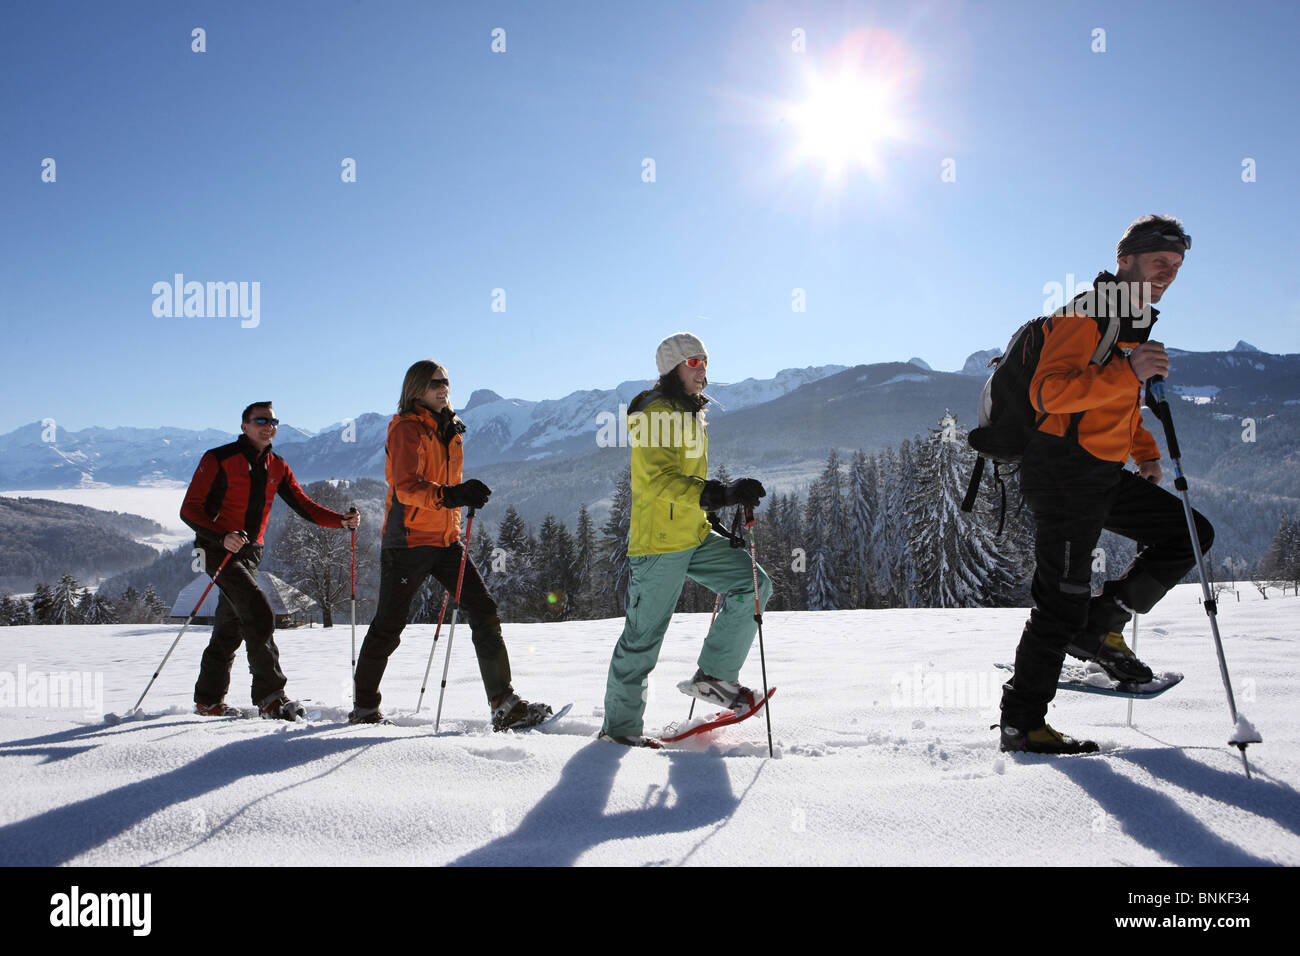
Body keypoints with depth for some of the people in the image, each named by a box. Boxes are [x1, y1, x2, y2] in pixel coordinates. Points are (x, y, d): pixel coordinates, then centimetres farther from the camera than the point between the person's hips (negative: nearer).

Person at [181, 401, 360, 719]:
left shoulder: (277, 468, 10)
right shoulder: (218, 460, -8)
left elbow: (304, 506, 7)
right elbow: (190, 509, -11)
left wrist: (341, 520, -11)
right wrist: (222, 537, -28)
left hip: (250, 553, 7)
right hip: (218, 549, -6)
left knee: (231, 628, 11)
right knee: (260, 615, -19)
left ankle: (208, 701, 23)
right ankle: (270, 696, -17)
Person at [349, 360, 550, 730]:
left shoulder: (451, 430, 14)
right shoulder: (407, 428, -10)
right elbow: (407, 487, -24)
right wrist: (453, 495, -39)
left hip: (445, 540, 7)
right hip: (408, 541, -7)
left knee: (484, 611, -5)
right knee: (388, 626, 4)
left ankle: (504, 705, -5)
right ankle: (365, 707, 23)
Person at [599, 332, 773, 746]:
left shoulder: (690, 414, 17)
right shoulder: (656, 413, -12)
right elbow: (660, 479, -24)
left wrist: (716, 514, 17)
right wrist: (719, 494, -32)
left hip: (696, 538, 9)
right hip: (659, 541, -9)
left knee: (754, 584, -1)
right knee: (644, 636, -2)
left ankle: (714, 675, 5)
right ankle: (619, 725, 11)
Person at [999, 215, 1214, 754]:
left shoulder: (1132, 325, 18)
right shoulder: (1085, 316, -12)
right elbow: (1048, 392, -25)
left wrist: (1145, 451, 20)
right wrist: (1129, 372, -32)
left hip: (1104, 474, 9)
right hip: (1064, 473, -9)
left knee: (1190, 533, 9)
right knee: (1063, 602, -6)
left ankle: (1101, 627, 12)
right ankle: (1021, 724, 4)